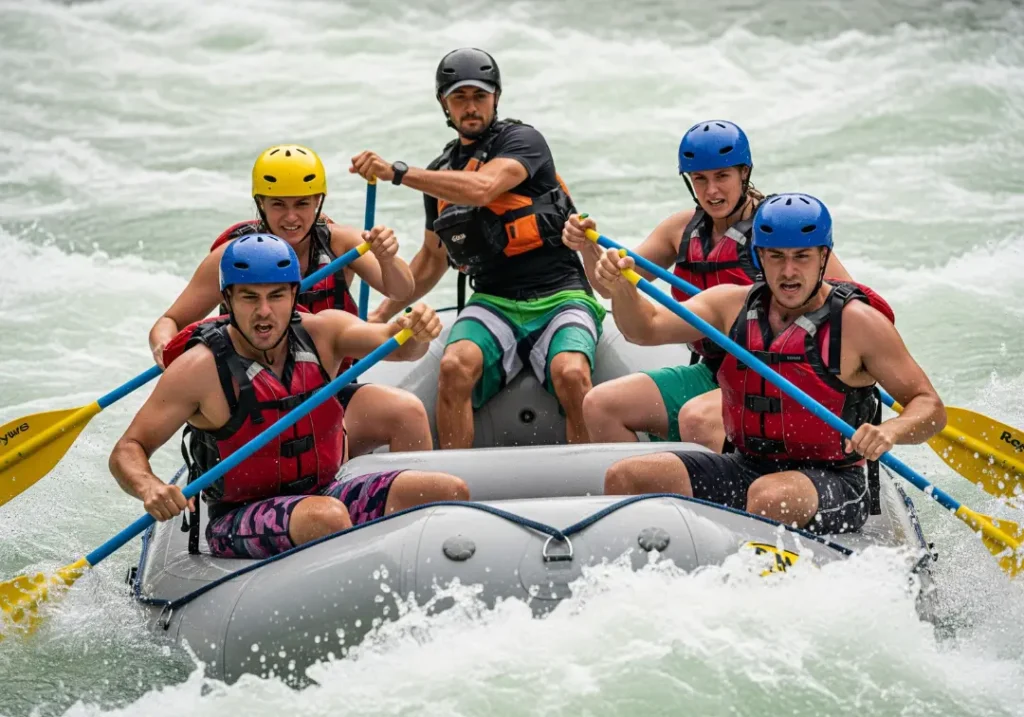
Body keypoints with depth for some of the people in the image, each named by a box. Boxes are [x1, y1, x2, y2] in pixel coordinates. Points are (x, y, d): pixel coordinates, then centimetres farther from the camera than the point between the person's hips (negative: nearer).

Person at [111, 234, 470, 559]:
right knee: (325, 517, -37)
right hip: (237, 523, -5)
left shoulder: (320, 332, -2)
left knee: (449, 492, -12)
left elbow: (393, 343, -19)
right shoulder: (201, 368, -14)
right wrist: (149, 488, -35)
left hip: (322, 492, 5)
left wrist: (415, 331, -43)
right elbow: (127, 451, -13)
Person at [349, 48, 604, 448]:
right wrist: (380, 315, 24)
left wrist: (395, 173, -27)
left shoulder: (523, 142, -3)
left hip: (559, 298, -4)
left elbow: (481, 190, -24)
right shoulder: (441, 172, 17)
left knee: (571, 374, -35)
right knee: (455, 366, -29)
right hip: (493, 304, 4)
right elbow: (433, 257, 31)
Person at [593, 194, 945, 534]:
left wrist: (890, 431, -29)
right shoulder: (735, 304, 6)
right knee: (624, 478, -10)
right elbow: (648, 328, -1)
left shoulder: (857, 322, -9)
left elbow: (930, 406, -8)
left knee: (770, 497, -39)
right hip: (747, 469, 6)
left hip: (833, 482, -5)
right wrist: (621, 288, -22)